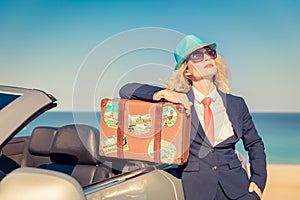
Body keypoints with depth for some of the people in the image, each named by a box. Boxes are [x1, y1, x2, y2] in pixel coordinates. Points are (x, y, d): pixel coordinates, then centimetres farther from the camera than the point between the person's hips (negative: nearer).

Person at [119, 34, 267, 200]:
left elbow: (255, 144, 19)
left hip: (236, 186, 3)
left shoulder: (236, 104, 7)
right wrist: (163, 93, -19)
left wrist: (258, 180, 5)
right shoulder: (178, 102, -2)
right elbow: (126, 90, -4)